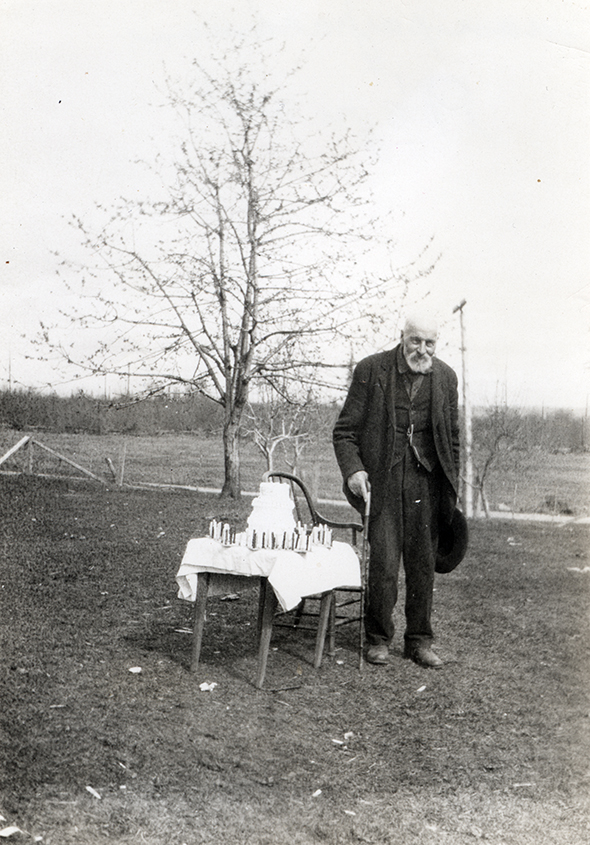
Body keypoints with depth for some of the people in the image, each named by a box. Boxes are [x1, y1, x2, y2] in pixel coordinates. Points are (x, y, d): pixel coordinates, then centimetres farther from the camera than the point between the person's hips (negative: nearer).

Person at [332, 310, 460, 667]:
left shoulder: (445, 377, 8)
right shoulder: (371, 370, -3)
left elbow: (452, 437, 15)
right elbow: (345, 430, -1)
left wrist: (451, 487, 11)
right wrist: (352, 469, -15)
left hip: (426, 479, 3)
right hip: (382, 479, -3)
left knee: (423, 564, 7)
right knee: (384, 563, -4)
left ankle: (419, 641, 21)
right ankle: (379, 639, 15)